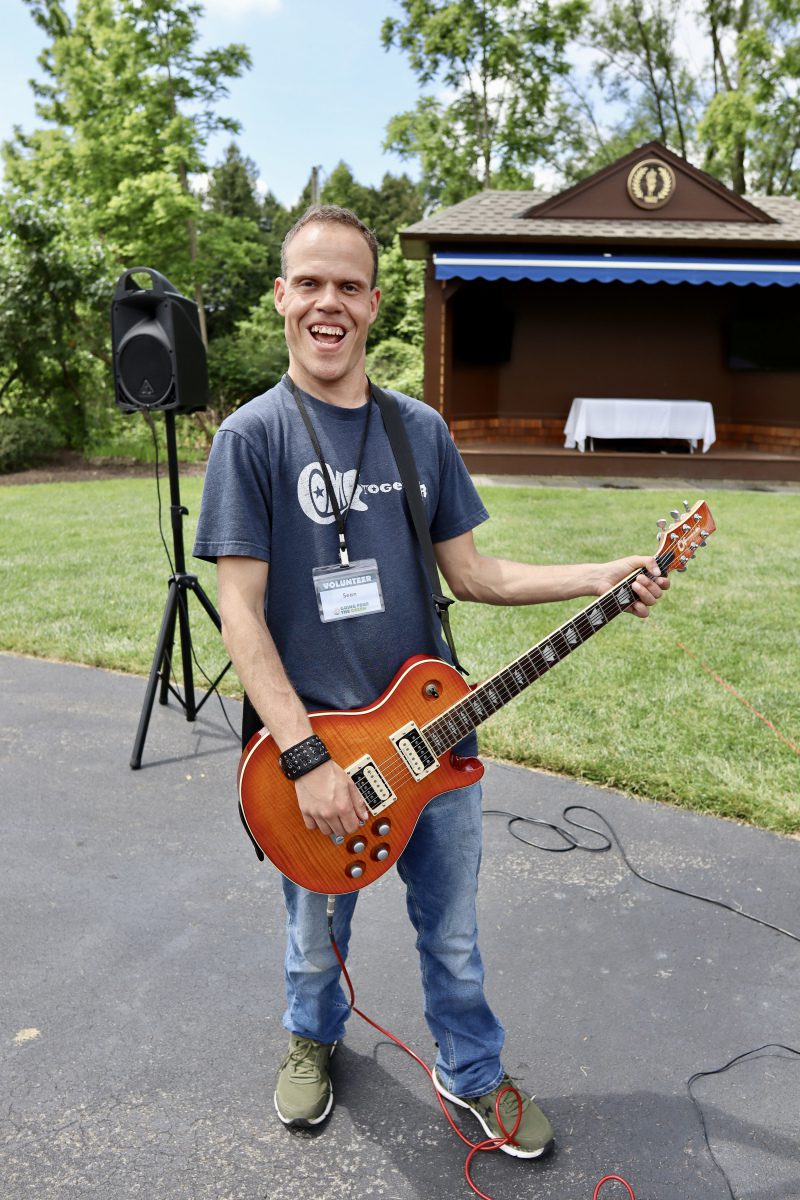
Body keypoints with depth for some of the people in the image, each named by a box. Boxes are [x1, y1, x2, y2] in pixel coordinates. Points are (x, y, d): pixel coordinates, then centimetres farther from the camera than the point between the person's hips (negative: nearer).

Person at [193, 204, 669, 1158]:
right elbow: (240, 611, -14)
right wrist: (307, 758, -20)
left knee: (453, 936, 19)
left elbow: (470, 573, 7)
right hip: (316, 740, -3)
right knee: (318, 934, 21)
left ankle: (471, 1074, 44)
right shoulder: (253, 435, -10)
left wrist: (601, 578, -4)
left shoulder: (422, 429, 3)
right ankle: (312, 1038, 52)